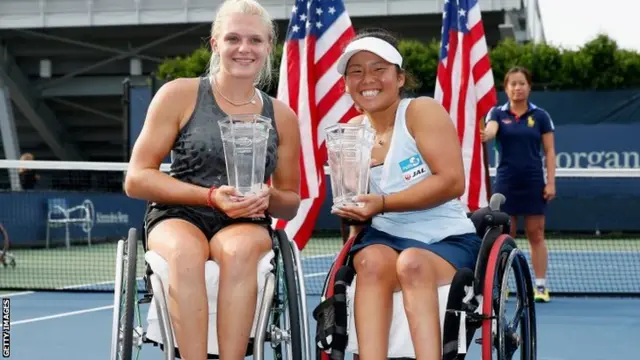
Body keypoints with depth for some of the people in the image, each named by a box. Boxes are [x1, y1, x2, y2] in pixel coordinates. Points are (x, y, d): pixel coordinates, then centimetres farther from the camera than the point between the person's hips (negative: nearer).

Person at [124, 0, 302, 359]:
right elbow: (136, 180, -2)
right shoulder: (179, 95, 1)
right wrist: (210, 196, -14)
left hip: (247, 224, 2)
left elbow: (291, 204, 17)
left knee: (239, 251, -36)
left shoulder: (282, 117, 9)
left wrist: (268, 198, -9)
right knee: (186, 252, -38)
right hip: (178, 216, -1)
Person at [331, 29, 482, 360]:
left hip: (444, 238, -3)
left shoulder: (421, 111, -8)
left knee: (412, 263, -36)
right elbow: (355, 203, 16)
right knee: (372, 262, -31)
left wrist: (383, 203, -23)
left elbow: (452, 181, -18)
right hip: (384, 237, 3)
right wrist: (353, 213, -10)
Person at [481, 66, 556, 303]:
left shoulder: (540, 116, 4)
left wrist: (551, 182, -5)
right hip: (505, 183, 0)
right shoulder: (497, 113, 4)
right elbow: (490, 130, -19)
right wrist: (484, 135, -43)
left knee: (536, 234, 2)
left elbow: (549, 151, 3)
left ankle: (541, 286, 5)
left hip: (533, 183, 0)